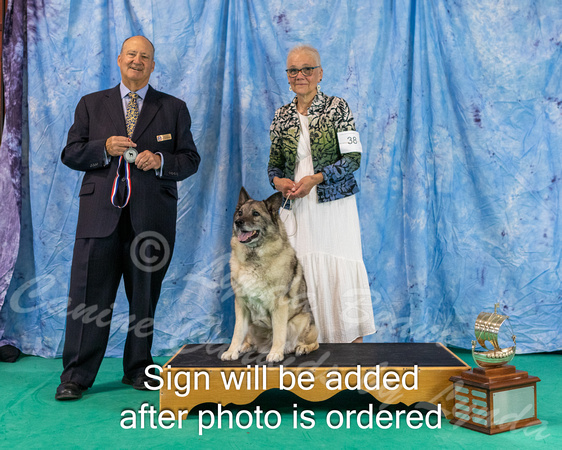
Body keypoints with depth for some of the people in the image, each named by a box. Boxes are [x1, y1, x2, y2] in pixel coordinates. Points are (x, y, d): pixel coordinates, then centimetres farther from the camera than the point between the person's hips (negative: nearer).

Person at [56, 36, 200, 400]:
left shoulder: (173, 108, 12)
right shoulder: (91, 105, 14)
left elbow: (191, 159, 8)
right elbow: (71, 154, 9)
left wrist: (161, 161, -12)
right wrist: (104, 148, -10)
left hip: (152, 217, 0)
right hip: (101, 214, 0)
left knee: (145, 297, 7)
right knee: (89, 295, -1)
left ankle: (138, 370, 22)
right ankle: (76, 376, 10)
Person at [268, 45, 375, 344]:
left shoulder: (337, 107, 1)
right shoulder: (282, 116, 13)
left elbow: (353, 158, -5)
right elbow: (274, 163, 17)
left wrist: (316, 178, -15)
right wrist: (278, 181, -6)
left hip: (334, 204, -3)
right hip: (297, 208, 3)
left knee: (341, 271, -6)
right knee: (302, 272, -1)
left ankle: (353, 338, 7)